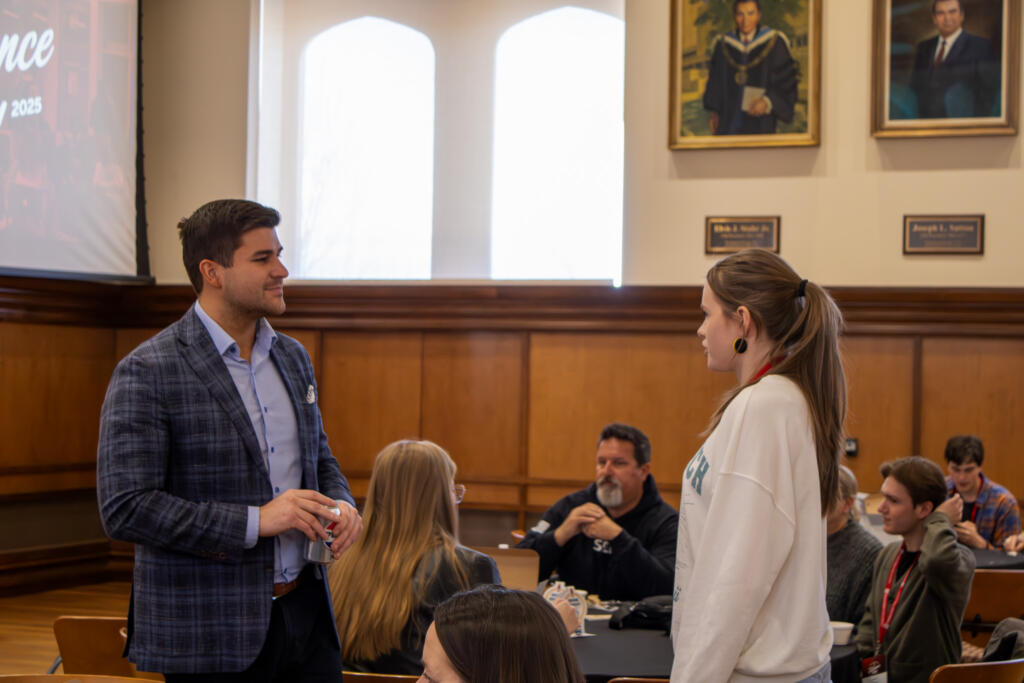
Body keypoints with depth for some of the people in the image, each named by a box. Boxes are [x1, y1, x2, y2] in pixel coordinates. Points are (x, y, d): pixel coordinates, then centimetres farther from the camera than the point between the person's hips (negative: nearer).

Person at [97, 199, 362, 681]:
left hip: (305, 614, 6)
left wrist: (340, 503, 0)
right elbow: (124, 510, -17)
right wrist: (255, 521, -22)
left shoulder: (292, 357, 11)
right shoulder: (146, 373, -11)